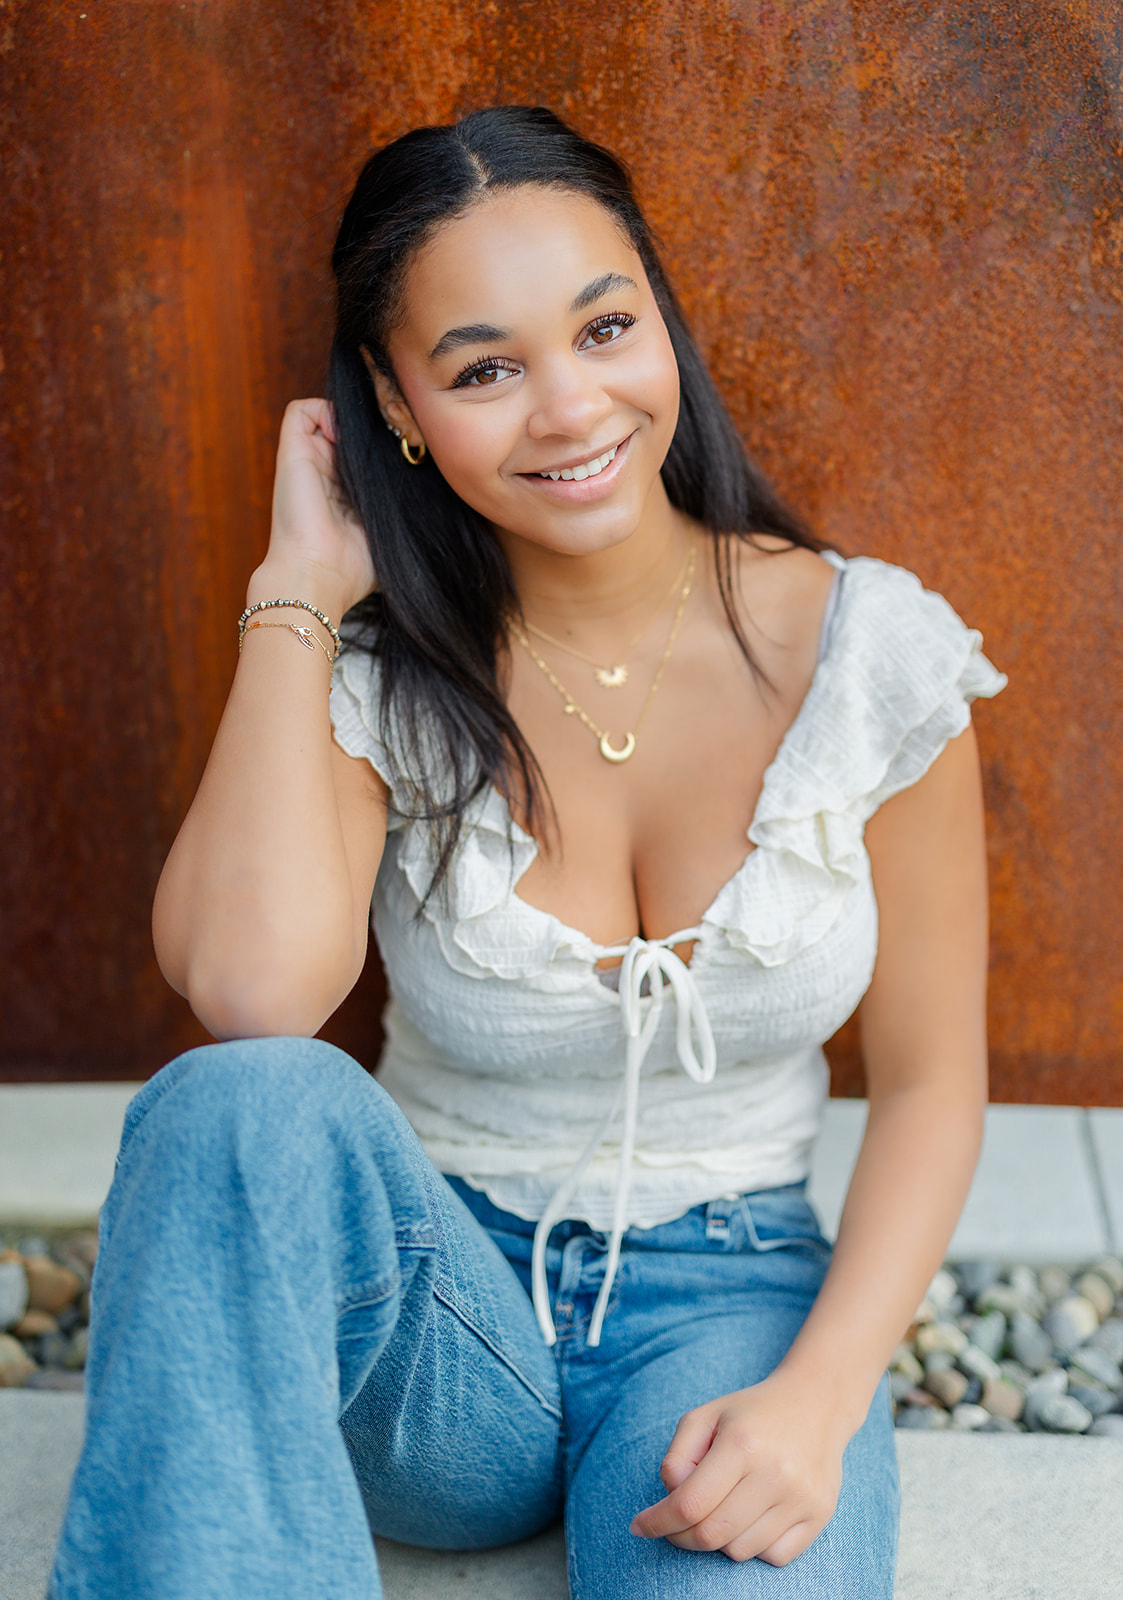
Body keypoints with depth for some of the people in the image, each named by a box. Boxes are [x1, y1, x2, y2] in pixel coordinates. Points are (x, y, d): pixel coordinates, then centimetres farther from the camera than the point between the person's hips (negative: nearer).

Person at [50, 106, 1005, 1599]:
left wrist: (817, 1399, -16)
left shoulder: (873, 651, -7)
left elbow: (930, 1082, -1)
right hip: (435, 1311, 2)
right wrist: (300, 590, -17)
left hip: (730, 1295, -1)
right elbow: (253, 990, -28)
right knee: (248, 1105, -32)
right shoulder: (379, 677, -7)